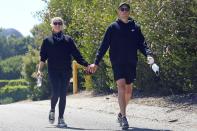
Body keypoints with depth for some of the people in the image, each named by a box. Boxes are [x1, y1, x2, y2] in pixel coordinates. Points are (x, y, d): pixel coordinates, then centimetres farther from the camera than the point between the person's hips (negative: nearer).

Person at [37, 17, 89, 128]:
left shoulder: (68, 40, 10)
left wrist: (86, 65, -1)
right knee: (56, 92, -15)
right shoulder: (47, 41, 9)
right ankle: (52, 110, 14)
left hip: (66, 71, 1)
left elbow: (76, 55, 8)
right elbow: (43, 57, 7)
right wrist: (40, 69, -5)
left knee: (63, 94, 0)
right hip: (53, 71, -1)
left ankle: (61, 118, 8)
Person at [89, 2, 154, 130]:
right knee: (121, 86, -17)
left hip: (131, 63, 3)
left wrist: (148, 54, -16)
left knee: (128, 90, 10)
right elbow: (104, 46, 2)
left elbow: (142, 44, 4)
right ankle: (123, 117, -19)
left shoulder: (135, 27, 9)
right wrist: (96, 62, -3)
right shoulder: (113, 27, 3)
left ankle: (121, 113, 30)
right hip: (117, 63, -3)